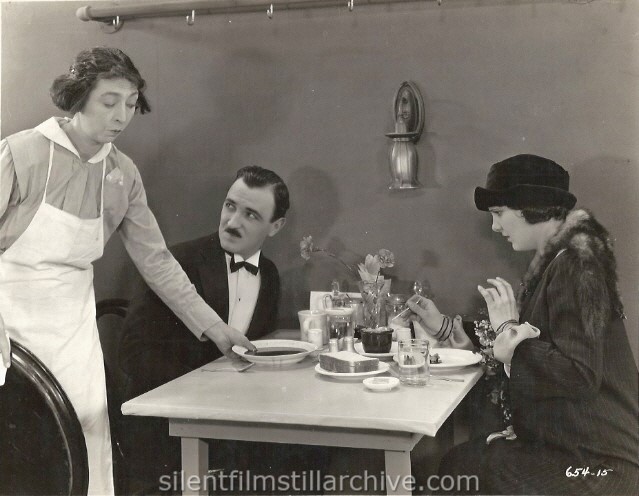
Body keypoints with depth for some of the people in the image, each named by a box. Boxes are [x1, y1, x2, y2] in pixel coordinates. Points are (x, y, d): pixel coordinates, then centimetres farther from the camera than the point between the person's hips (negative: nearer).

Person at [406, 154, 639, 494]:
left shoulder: (576, 264, -20)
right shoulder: (555, 259, 10)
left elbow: (579, 375, -27)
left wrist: (510, 330, -16)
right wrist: (443, 326, 13)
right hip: (566, 440, 9)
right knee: (458, 463, 10)